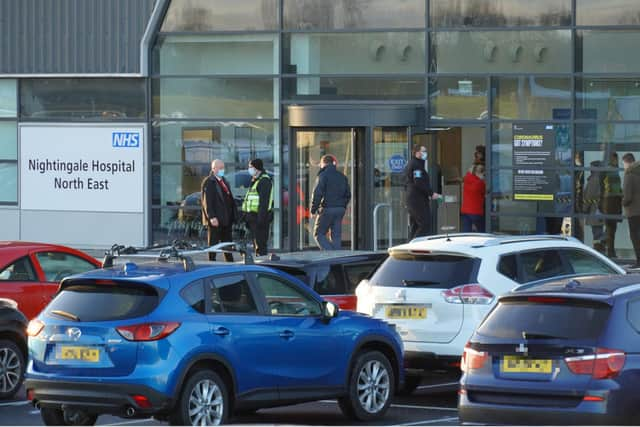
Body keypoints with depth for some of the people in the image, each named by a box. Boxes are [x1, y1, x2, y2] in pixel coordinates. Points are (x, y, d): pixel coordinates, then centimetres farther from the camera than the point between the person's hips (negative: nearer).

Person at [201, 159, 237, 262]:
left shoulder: (225, 182, 19)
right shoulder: (208, 182, -8)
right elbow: (207, 202, -15)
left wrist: (233, 216, 12)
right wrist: (212, 217, -23)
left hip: (227, 220, 8)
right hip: (215, 220, -8)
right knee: (213, 244, -3)